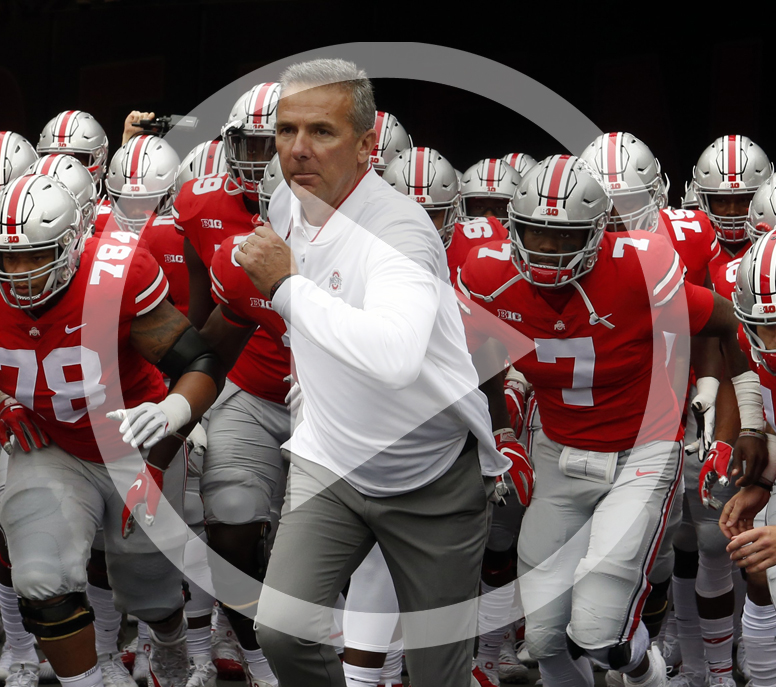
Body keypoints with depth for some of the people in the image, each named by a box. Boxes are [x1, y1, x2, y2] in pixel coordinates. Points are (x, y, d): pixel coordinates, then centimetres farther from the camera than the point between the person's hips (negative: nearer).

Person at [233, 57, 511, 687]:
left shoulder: (398, 228, -26)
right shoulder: (287, 203, -2)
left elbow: (394, 356, -45)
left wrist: (286, 286, -36)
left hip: (434, 478, -5)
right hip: (331, 463, 5)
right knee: (284, 633, -18)